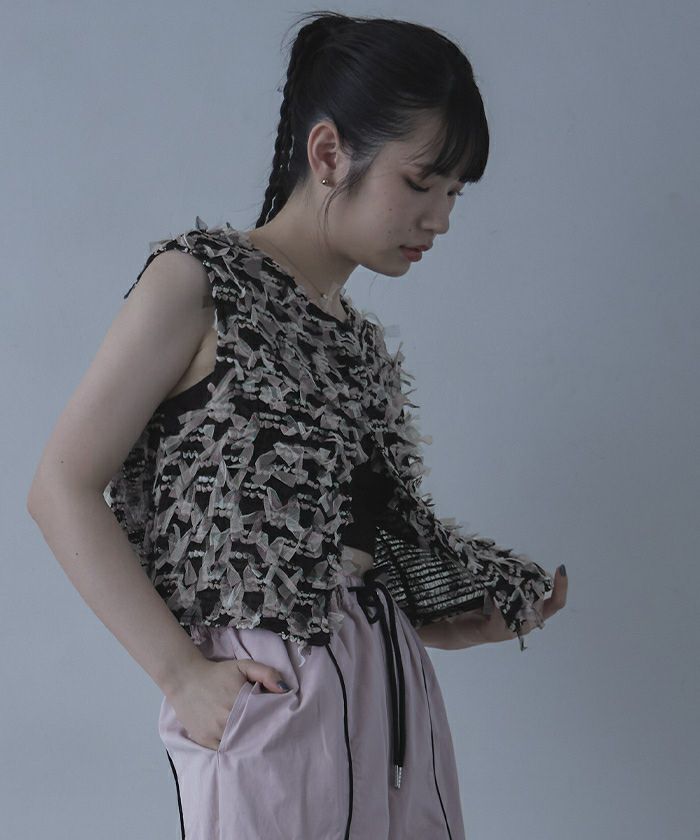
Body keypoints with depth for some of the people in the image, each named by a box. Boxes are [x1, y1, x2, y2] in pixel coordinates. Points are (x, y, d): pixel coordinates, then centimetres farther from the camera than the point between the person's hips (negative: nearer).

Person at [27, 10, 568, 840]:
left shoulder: (361, 340, 14)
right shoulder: (201, 283, -5)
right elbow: (63, 488, -9)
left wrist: (463, 627, 2)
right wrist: (181, 675, -14)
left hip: (394, 690, 7)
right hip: (269, 700, -6)